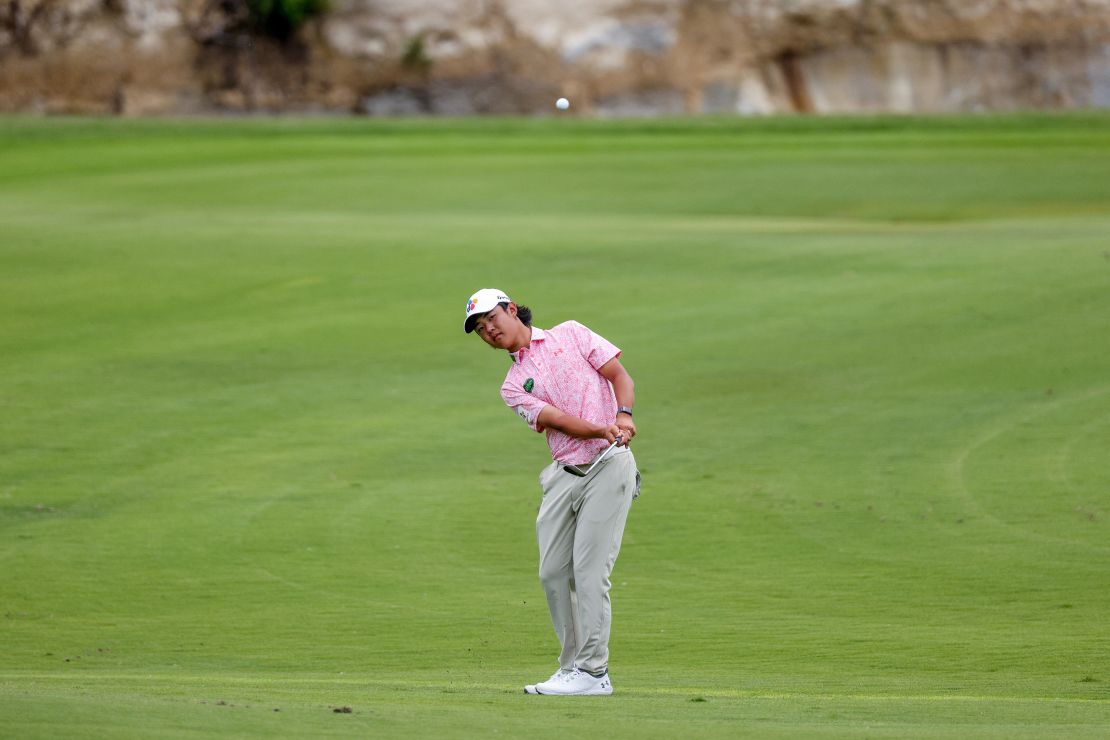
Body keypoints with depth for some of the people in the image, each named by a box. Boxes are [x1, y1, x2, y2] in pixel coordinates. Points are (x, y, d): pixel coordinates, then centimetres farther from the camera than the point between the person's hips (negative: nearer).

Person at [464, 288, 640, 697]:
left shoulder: (570, 335, 9)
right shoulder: (513, 387, 14)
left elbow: (620, 375, 2)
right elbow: (557, 419, -3)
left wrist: (624, 415, -18)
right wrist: (604, 430, -21)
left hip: (609, 466, -5)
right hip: (564, 475, 5)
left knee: (589, 569, -11)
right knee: (553, 572, 2)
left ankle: (592, 671, -10)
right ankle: (573, 667, 14)